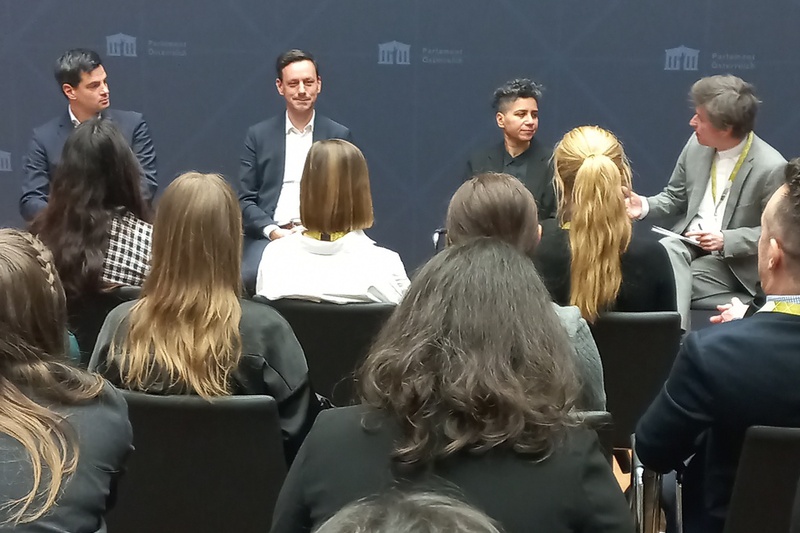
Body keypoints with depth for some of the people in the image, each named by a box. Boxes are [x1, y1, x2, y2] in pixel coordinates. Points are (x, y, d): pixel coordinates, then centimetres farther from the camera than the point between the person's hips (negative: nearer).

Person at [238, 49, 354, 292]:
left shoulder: (339, 136, 11)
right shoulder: (258, 135, 11)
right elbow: (245, 199, 8)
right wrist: (272, 231, -11)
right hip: (268, 235, 0)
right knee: (252, 276, -32)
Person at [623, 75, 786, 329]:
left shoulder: (771, 168, -17)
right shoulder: (697, 145, -1)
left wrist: (726, 240, -22)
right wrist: (645, 205, -8)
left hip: (732, 259, -4)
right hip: (687, 241, 5)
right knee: (665, 250, -30)